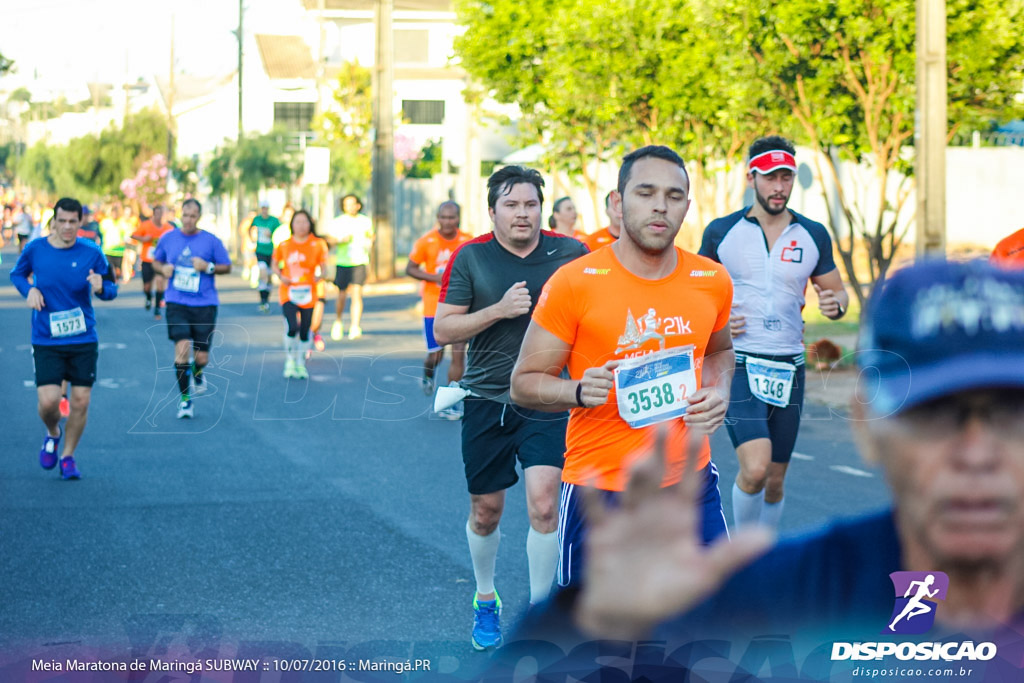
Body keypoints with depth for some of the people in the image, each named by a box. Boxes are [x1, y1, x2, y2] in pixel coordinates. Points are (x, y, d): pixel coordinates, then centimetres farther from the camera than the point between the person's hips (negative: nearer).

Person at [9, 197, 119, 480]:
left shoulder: (92, 253, -5)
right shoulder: (34, 249, -4)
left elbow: (111, 289, 4)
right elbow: (17, 274, 14)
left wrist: (100, 287, -20)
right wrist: (29, 289, -7)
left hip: (83, 340, 1)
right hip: (46, 341, 0)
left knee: (80, 401, 0)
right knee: (48, 401, -10)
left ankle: (68, 456, 21)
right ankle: (52, 434, 26)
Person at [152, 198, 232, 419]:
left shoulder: (211, 241, 0)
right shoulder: (168, 238, 5)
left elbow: (227, 267, 6)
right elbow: (155, 262, 18)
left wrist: (208, 267, -12)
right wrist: (163, 268, -4)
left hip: (205, 304, 0)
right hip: (176, 303, 0)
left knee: (201, 356, 0)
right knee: (182, 347, -16)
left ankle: (197, 375, 40)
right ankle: (184, 399, -3)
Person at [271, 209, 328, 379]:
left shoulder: (318, 245, 0)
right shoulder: (283, 246, 1)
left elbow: (324, 267, 4)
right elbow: (274, 264, 13)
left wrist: (320, 276, -18)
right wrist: (281, 276, -6)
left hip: (308, 293, 1)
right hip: (289, 293, -1)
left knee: (305, 331, 7)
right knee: (292, 327, -18)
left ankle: (301, 364, 26)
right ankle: (290, 360, 5)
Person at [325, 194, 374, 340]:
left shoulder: (366, 221, 7)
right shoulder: (337, 222, 1)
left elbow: (370, 236, 22)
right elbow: (329, 240, -2)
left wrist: (369, 242, -1)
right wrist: (341, 240, -20)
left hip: (360, 262, 0)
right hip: (342, 263, 0)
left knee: (357, 293, -14)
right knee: (342, 296, 7)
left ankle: (355, 327, -18)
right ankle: (338, 322, 34)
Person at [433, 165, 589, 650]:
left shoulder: (571, 254, -2)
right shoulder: (469, 258, -4)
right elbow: (443, 329, -6)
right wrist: (499, 310, -18)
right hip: (486, 401, 1)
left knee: (543, 503, -14)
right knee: (486, 513, 11)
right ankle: (485, 601, 37)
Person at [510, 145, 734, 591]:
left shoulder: (712, 282, 3)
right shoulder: (574, 283, -10)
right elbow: (524, 383, -4)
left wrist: (719, 391, 3)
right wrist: (579, 391, -24)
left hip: (689, 483, 4)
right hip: (599, 491, -3)